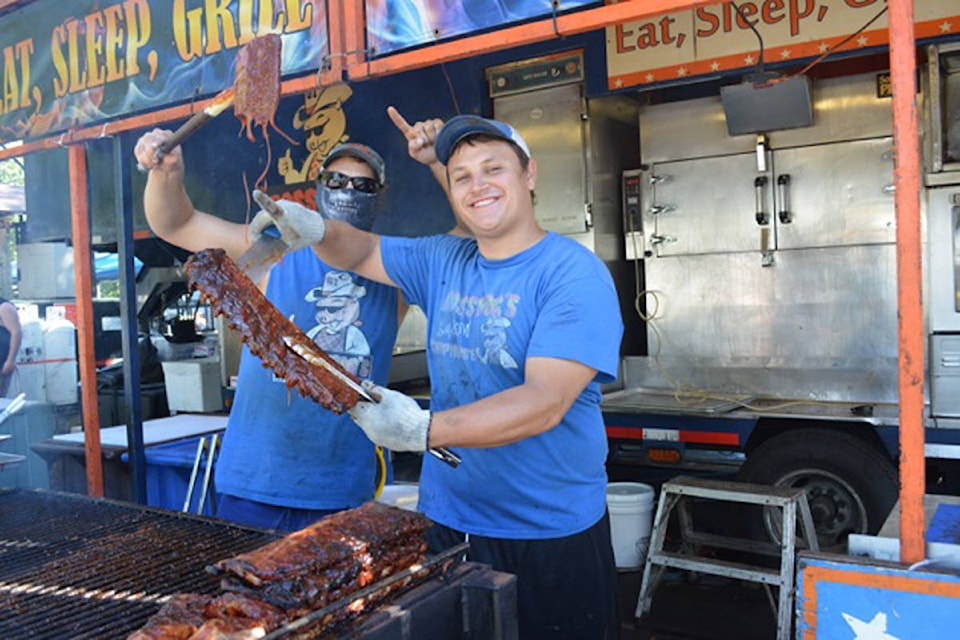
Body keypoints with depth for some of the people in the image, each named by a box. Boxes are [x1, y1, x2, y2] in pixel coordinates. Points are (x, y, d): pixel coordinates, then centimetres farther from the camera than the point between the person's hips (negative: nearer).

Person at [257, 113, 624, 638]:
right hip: (447, 520, 5)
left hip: (552, 534, -5)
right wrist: (316, 230, -9)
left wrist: (425, 429, -36)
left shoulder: (575, 273, -16)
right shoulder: (441, 262, 4)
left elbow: (545, 403, -26)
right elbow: (361, 252, 14)